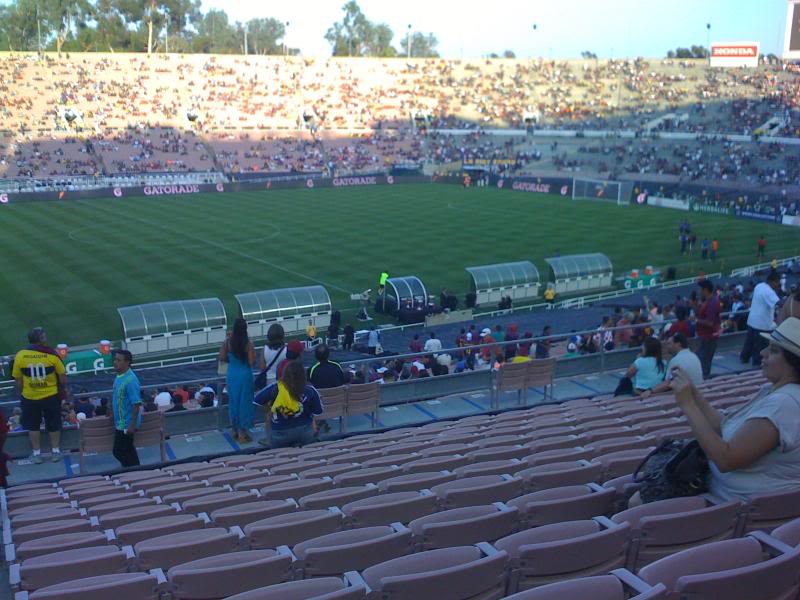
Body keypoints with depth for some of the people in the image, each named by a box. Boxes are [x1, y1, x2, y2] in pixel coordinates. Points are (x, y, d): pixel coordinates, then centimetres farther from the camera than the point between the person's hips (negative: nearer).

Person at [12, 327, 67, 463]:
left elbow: (18, 380, -2)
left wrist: (21, 393, 14)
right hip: (51, 396, -1)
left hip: (29, 397, 1)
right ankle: (55, 451, 24)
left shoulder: (20, 355, -9)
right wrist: (64, 389, 9)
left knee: (33, 426, 16)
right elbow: (62, 376, -9)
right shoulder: (51, 354, -14)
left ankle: (37, 454, 21)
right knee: (53, 425, 15)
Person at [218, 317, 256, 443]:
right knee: (244, 402, 6)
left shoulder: (228, 342, -6)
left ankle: (235, 430, 27)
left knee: (233, 402, 16)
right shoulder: (248, 343, -15)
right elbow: (252, 362, -17)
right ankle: (242, 432, 11)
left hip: (232, 375, 3)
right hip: (245, 376, -3)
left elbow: (222, 358, -2)